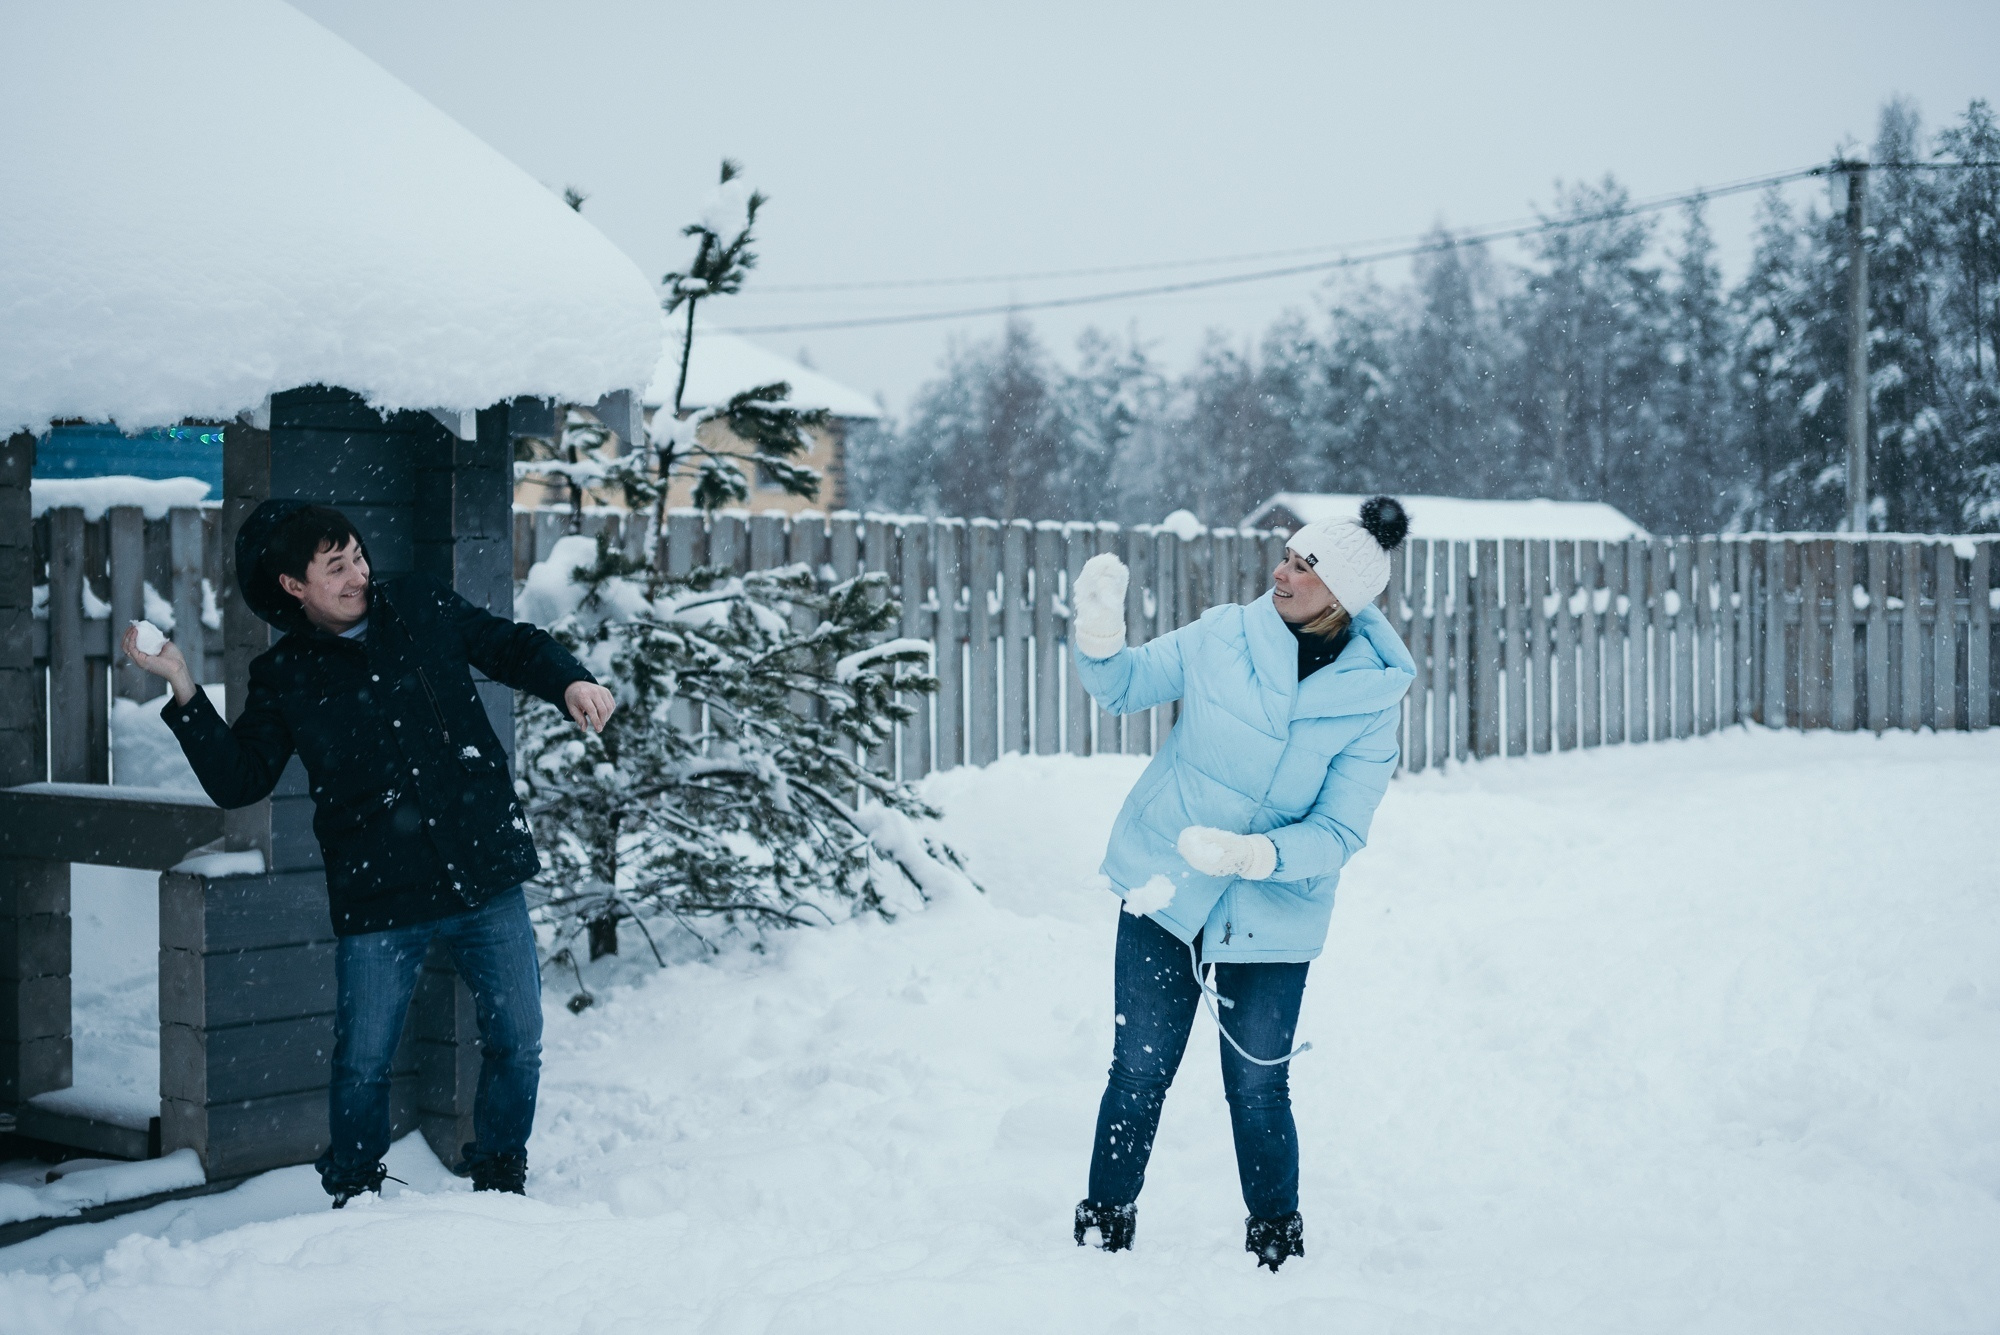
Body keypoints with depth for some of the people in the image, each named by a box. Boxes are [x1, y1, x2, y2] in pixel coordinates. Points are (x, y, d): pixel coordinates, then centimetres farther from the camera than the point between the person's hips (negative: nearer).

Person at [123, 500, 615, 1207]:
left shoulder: (420, 607, 5)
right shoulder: (283, 677, 2)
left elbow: (512, 647, 15)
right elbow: (237, 781, -3)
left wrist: (570, 682, -4)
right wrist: (184, 690, -11)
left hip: (487, 881, 2)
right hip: (379, 902, -2)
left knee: (517, 1043, 7)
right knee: (363, 1064, 3)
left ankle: (499, 1177, 28)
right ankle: (354, 1194, 26)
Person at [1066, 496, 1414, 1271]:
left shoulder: (1372, 701, -9)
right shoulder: (1223, 638, -5)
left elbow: (1339, 831, -13)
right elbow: (1124, 688, 7)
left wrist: (1252, 854, -30)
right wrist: (1100, 630, -14)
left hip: (1273, 923, -1)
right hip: (1164, 894, 1)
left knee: (1257, 1089, 2)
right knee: (1140, 1070, 3)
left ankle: (1277, 1242, 25)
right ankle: (1103, 1229, 20)